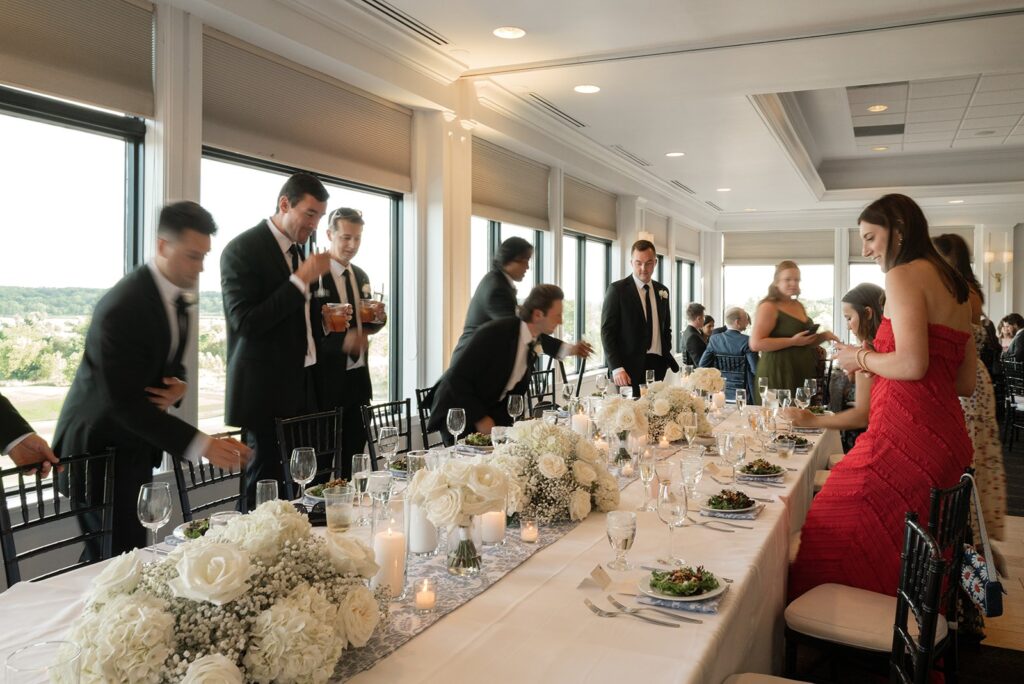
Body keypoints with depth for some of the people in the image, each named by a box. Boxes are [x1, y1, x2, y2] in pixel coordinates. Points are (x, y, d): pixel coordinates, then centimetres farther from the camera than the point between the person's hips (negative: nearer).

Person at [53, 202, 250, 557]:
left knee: (127, 558, 12)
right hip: (100, 450, -8)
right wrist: (202, 445, -30)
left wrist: (177, 386, -9)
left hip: (134, 446, 8)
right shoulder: (124, 306, -24)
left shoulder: (177, 295, 3)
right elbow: (124, 402, -26)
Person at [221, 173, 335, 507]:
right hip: (266, 389, -7)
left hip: (302, 385, 7)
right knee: (266, 482, -1)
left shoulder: (298, 249, 14)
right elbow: (245, 322, -19)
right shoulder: (242, 249, -10)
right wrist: (302, 279, -20)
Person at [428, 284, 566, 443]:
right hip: (456, 409, -6)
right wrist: (480, 418, -22)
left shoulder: (535, 345, -1)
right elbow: (456, 378, -24)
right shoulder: (494, 333, -25)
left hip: (490, 411, 7)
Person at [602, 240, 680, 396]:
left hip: (658, 366, 5)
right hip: (630, 367, -5)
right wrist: (616, 368, -15)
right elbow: (607, 331, -7)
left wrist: (667, 359, 11)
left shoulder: (662, 291, 15)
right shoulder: (617, 289, -2)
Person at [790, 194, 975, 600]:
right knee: (906, 555, 16)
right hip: (946, 438, 10)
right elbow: (965, 382, 19)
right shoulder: (954, 283, 19)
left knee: (834, 542, -4)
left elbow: (912, 365, -20)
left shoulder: (904, 275, -7)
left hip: (906, 434, -10)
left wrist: (861, 358, -1)